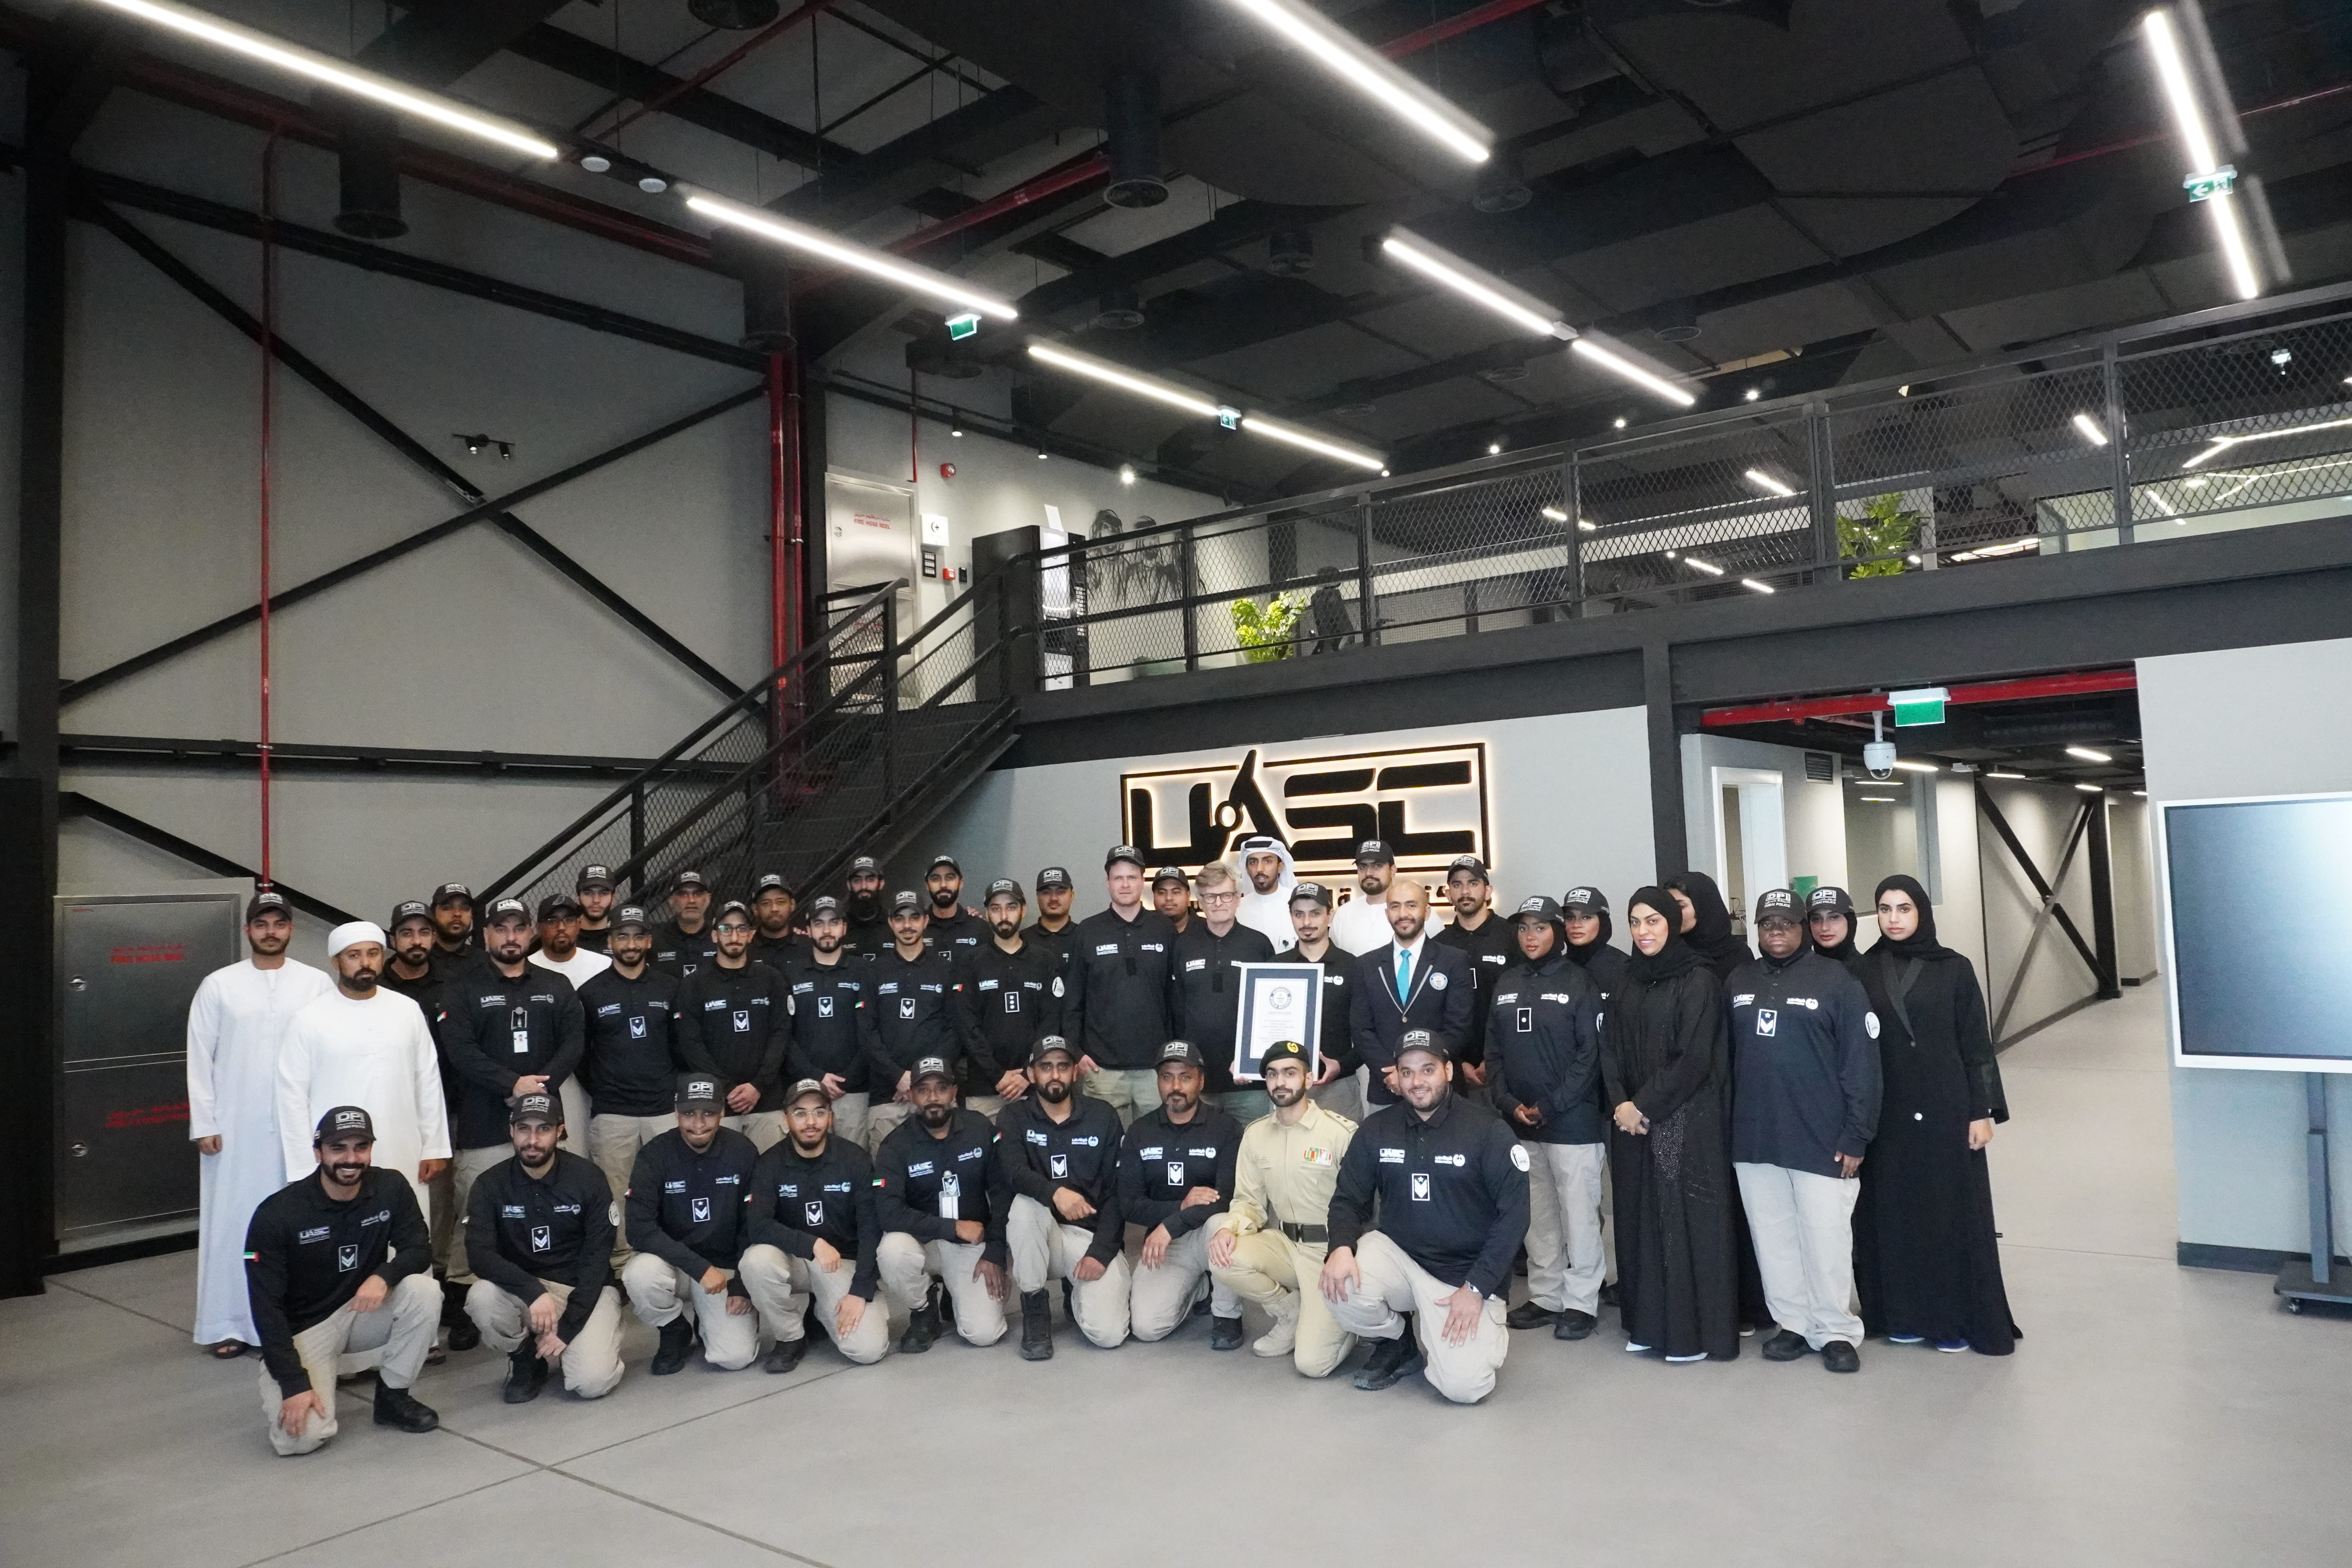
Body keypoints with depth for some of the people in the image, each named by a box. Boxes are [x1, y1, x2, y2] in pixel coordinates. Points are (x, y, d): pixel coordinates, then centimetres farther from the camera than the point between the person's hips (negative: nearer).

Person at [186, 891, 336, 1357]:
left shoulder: (317, 983, 0)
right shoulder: (218, 986, 1)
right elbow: (201, 1059, 2)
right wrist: (203, 1124, -2)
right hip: (234, 1127, 0)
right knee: (231, 1221, 4)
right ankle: (227, 1323, 15)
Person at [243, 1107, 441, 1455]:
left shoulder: (391, 1188, -10)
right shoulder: (276, 1214, -18)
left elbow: (420, 1249, -9)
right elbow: (266, 1306, -16)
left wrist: (384, 1276, -33)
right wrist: (294, 1383, -23)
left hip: (364, 1311, 3)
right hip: (303, 1328, -3)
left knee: (423, 1290, -27)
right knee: (302, 1436, -23)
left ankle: (393, 1397, -3)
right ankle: (278, 1391, 14)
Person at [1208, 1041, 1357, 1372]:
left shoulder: (1341, 1132, -10)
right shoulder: (1256, 1134, 5)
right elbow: (1249, 1201, 5)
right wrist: (1228, 1227, -17)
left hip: (1330, 1250, -5)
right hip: (1284, 1245, 5)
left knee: (1312, 1361, -20)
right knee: (1223, 1260, -25)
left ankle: (1340, 1323, 18)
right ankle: (1292, 1314, 4)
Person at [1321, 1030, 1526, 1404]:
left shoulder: (1488, 1130, -11)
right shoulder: (1376, 1130, -1)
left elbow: (1514, 1214, -11)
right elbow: (1349, 1199, 3)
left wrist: (1477, 1288, -16)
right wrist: (1342, 1247, -19)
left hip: (1465, 1272, -3)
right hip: (1397, 1253, 3)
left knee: (1464, 1385, -20)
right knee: (1341, 1287, -27)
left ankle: (1484, 1330, 18)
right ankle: (1398, 1340, 7)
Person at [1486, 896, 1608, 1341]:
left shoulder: (1578, 982, -3)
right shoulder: (1506, 984, 11)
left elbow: (1590, 1053, -8)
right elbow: (1494, 1051, 10)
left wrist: (1552, 1105, -13)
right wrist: (1509, 1103, -4)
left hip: (1573, 1120, -4)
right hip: (1519, 1121, 5)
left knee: (1578, 1211, 0)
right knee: (1537, 1213, 11)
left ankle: (1580, 1302, 11)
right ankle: (1545, 1296, 21)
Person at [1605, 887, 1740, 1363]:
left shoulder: (1699, 981, -7)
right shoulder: (1628, 984, 12)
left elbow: (1695, 1058, -14)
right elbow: (1610, 1050, 8)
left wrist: (1645, 1106, -14)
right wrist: (1621, 1104, -8)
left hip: (1687, 1123, -6)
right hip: (1632, 1121, 6)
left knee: (1688, 1219, -1)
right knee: (1641, 1220, 9)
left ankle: (1697, 1330, 8)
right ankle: (1649, 1323, 19)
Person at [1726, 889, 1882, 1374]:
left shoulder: (1836, 981, -5)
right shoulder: (1738, 984, 9)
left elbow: (1861, 1065, -7)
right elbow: (1726, 1058, 12)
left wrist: (1856, 1137, -11)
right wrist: (1726, 1125, 6)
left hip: (1820, 1141, -4)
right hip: (1754, 1140, 4)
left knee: (1826, 1241, 2)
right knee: (1774, 1240, 11)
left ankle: (1836, 1332, 17)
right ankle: (1792, 1323, 24)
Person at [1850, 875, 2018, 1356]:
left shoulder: (1954, 969, -1)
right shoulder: (1862, 973, 2)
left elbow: (1977, 1044, -1)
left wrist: (1983, 1111, -6)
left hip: (1945, 1109, -2)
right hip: (1886, 1115, 2)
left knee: (1952, 1211, 3)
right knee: (1893, 1214, 7)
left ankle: (1958, 1319, 13)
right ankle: (1904, 1314, 18)